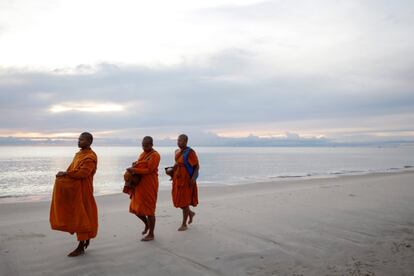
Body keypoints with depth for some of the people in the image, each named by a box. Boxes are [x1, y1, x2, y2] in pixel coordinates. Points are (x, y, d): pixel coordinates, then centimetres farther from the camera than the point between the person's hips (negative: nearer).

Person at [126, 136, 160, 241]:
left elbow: (149, 170, -19)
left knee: (149, 210, 0)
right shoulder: (143, 154, 15)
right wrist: (135, 165, 2)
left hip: (149, 185, -9)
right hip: (139, 185, 9)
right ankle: (147, 224, 38)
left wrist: (134, 170, -24)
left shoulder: (155, 155, -12)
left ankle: (151, 234, 13)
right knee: (136, 208, 14)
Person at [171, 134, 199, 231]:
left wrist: (193, 178, -23)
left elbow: (197, 166, -12)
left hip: (186, 180, -7)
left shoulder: (190, 152, -14)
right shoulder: (177, 152, 8)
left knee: (184, 201, -2)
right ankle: (190, 213, 37)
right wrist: (173, 170, 7)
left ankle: (184, 224, 12)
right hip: (177, 179, 7)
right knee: (177, 200, 11)